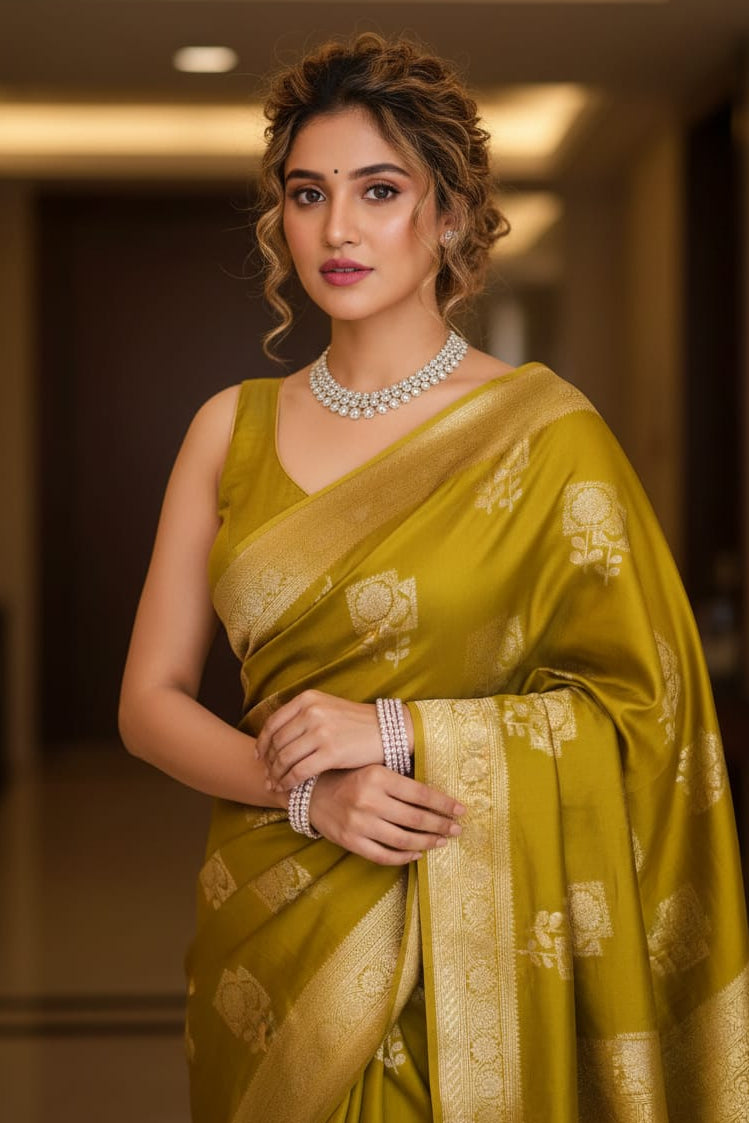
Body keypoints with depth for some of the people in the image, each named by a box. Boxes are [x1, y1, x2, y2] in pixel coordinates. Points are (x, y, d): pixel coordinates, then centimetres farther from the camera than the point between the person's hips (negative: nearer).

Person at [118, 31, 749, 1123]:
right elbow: (150, 701, 3)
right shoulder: (233, 428, 3)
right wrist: (303, 789, -15)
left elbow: (642, 706, -6)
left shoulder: (542, 431, -7)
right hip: (270, 937, 3)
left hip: (474, 946, -3)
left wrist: (398, 731, -16)